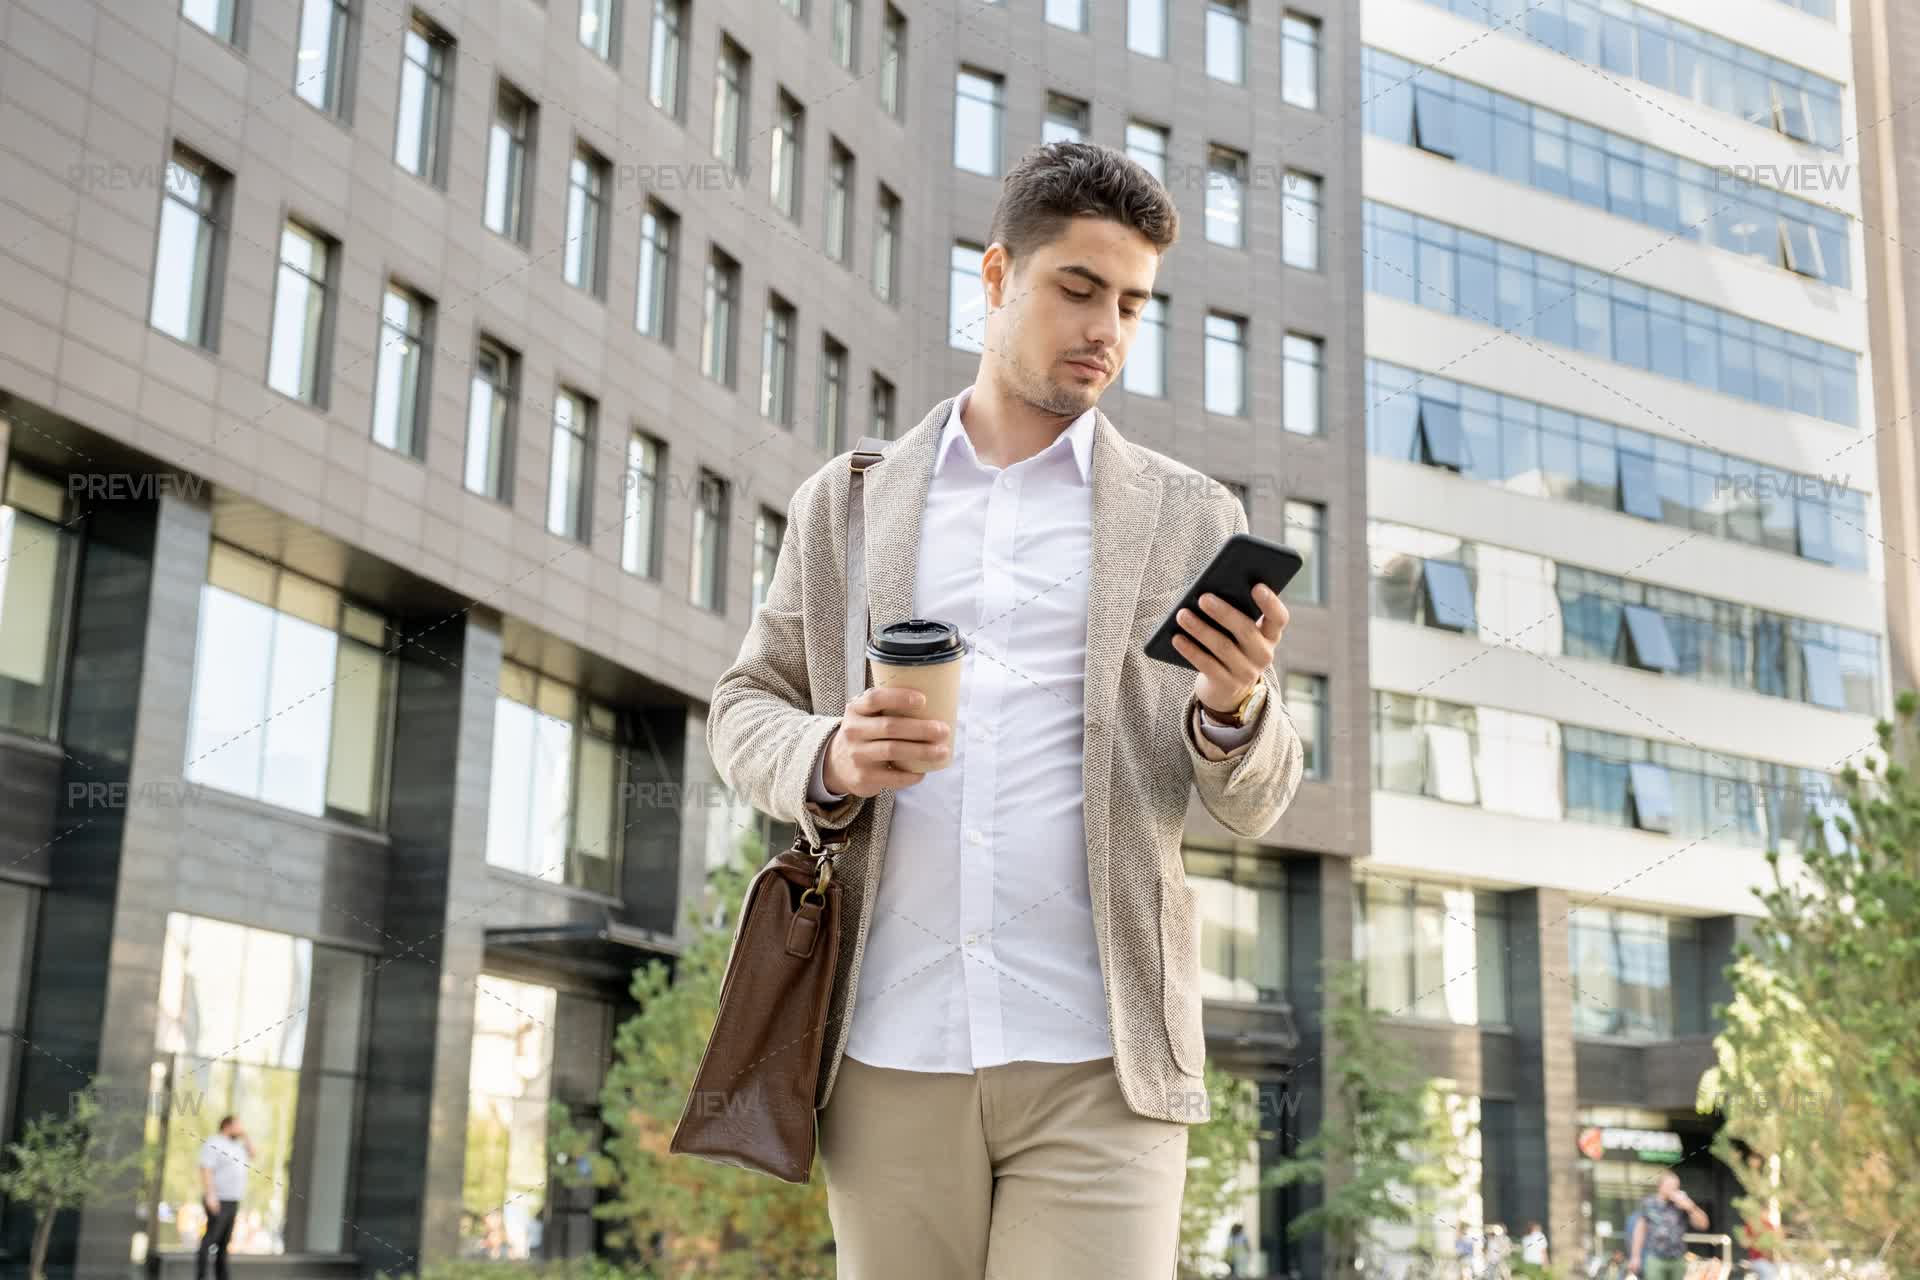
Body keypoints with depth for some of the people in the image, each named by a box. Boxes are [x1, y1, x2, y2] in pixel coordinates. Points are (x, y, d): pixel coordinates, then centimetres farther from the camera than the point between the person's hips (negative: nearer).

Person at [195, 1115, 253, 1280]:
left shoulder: (234, 1145, 15)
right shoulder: (214, 1144, -12)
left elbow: (251, 1155, 27)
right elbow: (206, 1170, -19)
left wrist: (246, 1136, 14)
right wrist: (210, 1195, -27)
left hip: (232, 1203, 9)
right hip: (218, 1201, -9)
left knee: (224, 1241, 10)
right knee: (210, 1238, -11)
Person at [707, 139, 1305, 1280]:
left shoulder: (1191, 519, 10)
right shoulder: (846, 503, 12)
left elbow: (1254, 803, 9)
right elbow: (745, 709, 15)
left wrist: (1236, 705, -14)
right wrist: (830, 762, -8)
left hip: (1100, 1065, -1)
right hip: (891, 1058, 1)